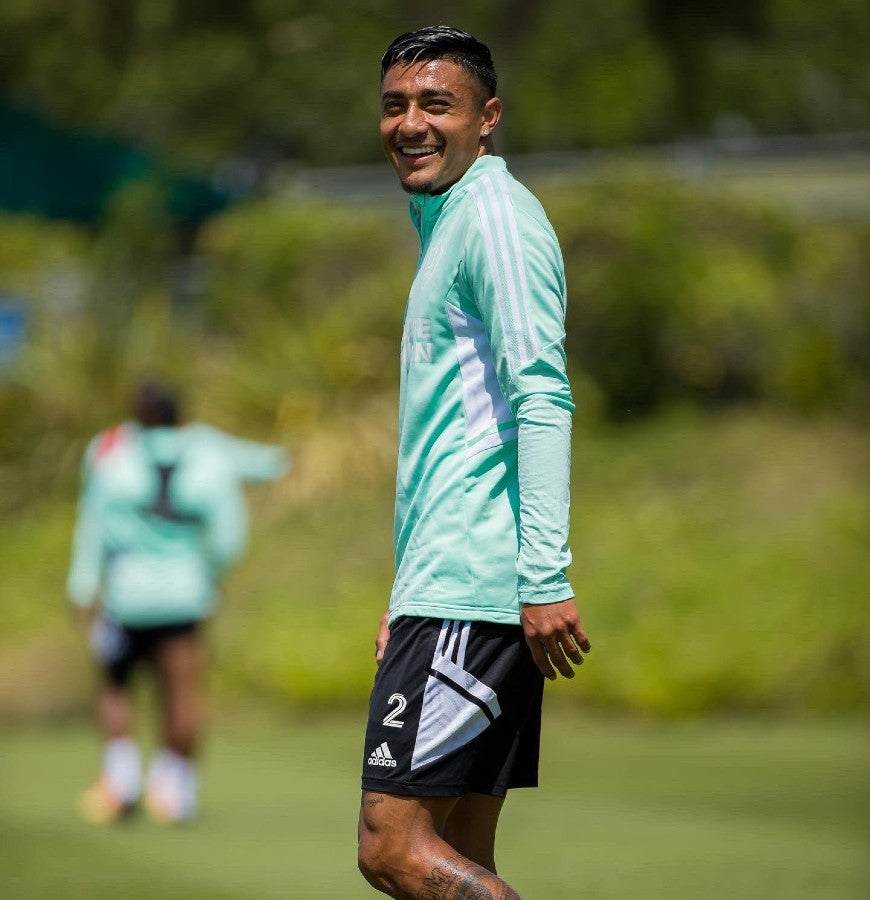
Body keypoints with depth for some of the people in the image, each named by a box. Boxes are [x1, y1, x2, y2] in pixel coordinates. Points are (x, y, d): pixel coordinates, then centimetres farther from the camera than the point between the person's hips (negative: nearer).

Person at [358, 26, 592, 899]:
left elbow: (542, 398, -17)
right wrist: (407, 597, 27)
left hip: (472, 594, -10)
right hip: (444, 592, 10)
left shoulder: (495, 212, -7)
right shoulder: (442, 223, 22)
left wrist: (545, 577, -24)